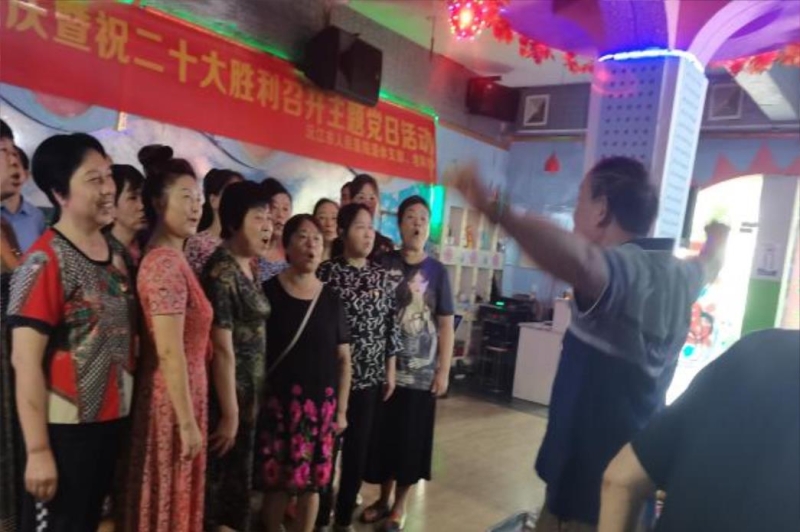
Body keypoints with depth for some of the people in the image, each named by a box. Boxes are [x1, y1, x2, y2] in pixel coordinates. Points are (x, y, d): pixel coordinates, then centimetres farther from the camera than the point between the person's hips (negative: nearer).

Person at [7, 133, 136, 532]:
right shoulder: (45, 261, -16)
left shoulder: (119, 254, 5)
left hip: (112, 420, 7)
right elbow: (25, 361, -18)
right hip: (64, 428, -7)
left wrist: (129, 410, 12)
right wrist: (38, 450, -19)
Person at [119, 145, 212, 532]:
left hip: (178, 398, 9)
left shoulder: (169, 258, 10)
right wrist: (188, 422, -19)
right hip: (172, 402, -9)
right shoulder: (167, 263, -20)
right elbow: (170, 353, -23)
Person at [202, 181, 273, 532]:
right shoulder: (222, 271, -18)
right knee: (221, 484, 6)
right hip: (226, 395, -8)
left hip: (249, 394, 9)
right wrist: (229, 413, -19)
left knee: (237, 483, 20)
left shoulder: (250, 268, 8)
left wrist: (246, 404, 14)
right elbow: (222, 349, -21)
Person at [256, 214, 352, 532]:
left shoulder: (331, 299, 4)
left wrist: (341, 410, 5)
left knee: (312, 481, 11)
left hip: (321, 403, 2)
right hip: (278, 401, -2)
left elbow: (344, 359, 7)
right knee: (276, 480, 6)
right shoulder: (268, 292, -4)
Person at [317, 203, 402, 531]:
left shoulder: (381, 276, 6)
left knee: (358, 448, 11)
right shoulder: (327, 272, -7)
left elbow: (391, 325, 8)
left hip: (369, 376, 4)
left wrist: (390, 368, 7)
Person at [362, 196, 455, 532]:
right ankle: (383, 499, 31)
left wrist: (443, 370, -4)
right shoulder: (384, 264, 2)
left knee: (411, 440, 7)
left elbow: (446, 325, 0)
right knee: (382, 436, 9)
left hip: (421, 372, -1)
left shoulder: (437, 271, 0)